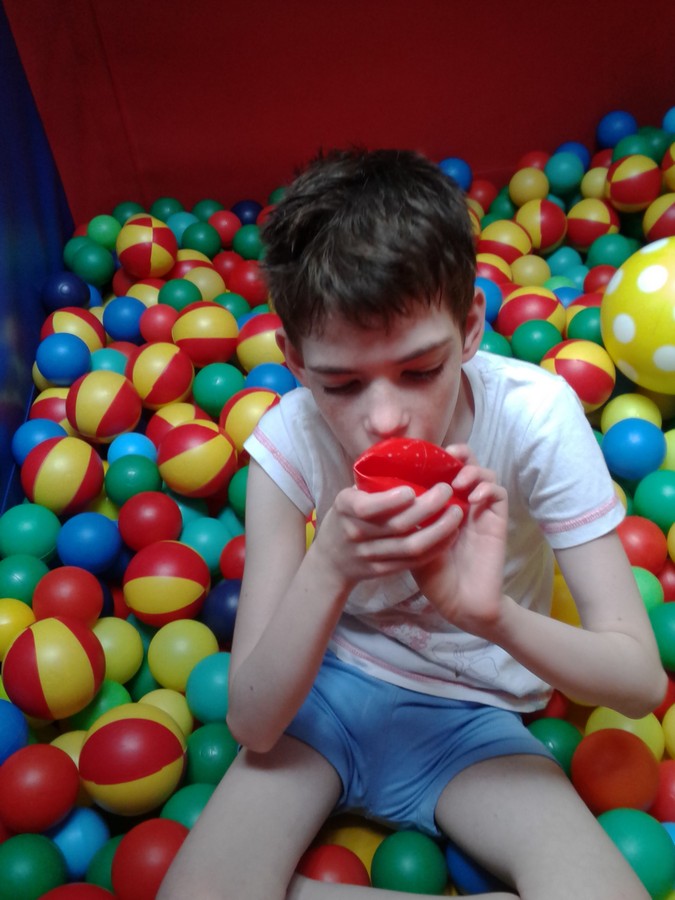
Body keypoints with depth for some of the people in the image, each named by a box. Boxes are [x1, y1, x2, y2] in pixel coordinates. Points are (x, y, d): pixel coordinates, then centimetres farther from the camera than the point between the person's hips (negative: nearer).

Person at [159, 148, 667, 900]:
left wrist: (496, 614, -38)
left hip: (471, 717, 1)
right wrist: (328, 567, -37)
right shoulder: (289, 439, -20)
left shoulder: (535, 416, -22)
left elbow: (641, 681, -18)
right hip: (328, 687, 0)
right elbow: (252, 724, -19)